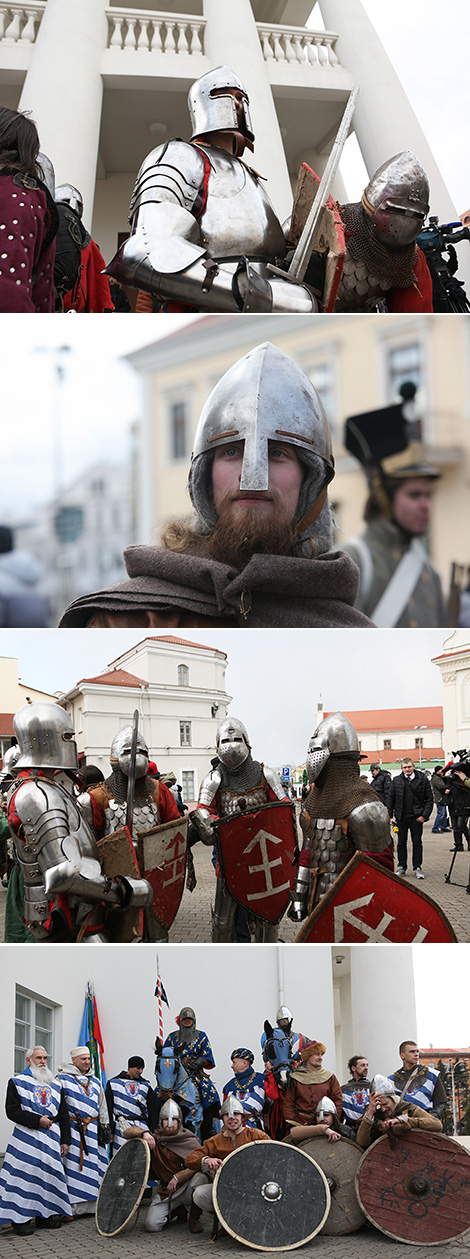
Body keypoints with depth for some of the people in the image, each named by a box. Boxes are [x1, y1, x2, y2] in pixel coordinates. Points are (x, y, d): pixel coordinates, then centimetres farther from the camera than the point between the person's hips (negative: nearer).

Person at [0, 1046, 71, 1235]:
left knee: (50, 1173, 3)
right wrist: (37, 1120, -14)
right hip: (26, 1136, -5)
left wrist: (65, 1140, 7)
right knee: (24, 1174, -9)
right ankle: (21, 1218, -3)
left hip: (51, 1137, 5)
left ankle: (45, 1215, 13)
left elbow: (63, 1115, 16)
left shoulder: (55, 1085, 16)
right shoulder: (17, 1082, 3)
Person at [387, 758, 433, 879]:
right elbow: (391, 798, 7)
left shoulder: (423, 779, -2)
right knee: (401, 843, 9)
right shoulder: (396, 780, 3)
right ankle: (401, 867, 19)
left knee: (417, 843, 4)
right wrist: (390, 815, 1)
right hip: (401, 817, 2)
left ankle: (417, 868, 12)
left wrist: (425, 815, -8)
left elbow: (429, 799, 0)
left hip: (416, 817, -2)